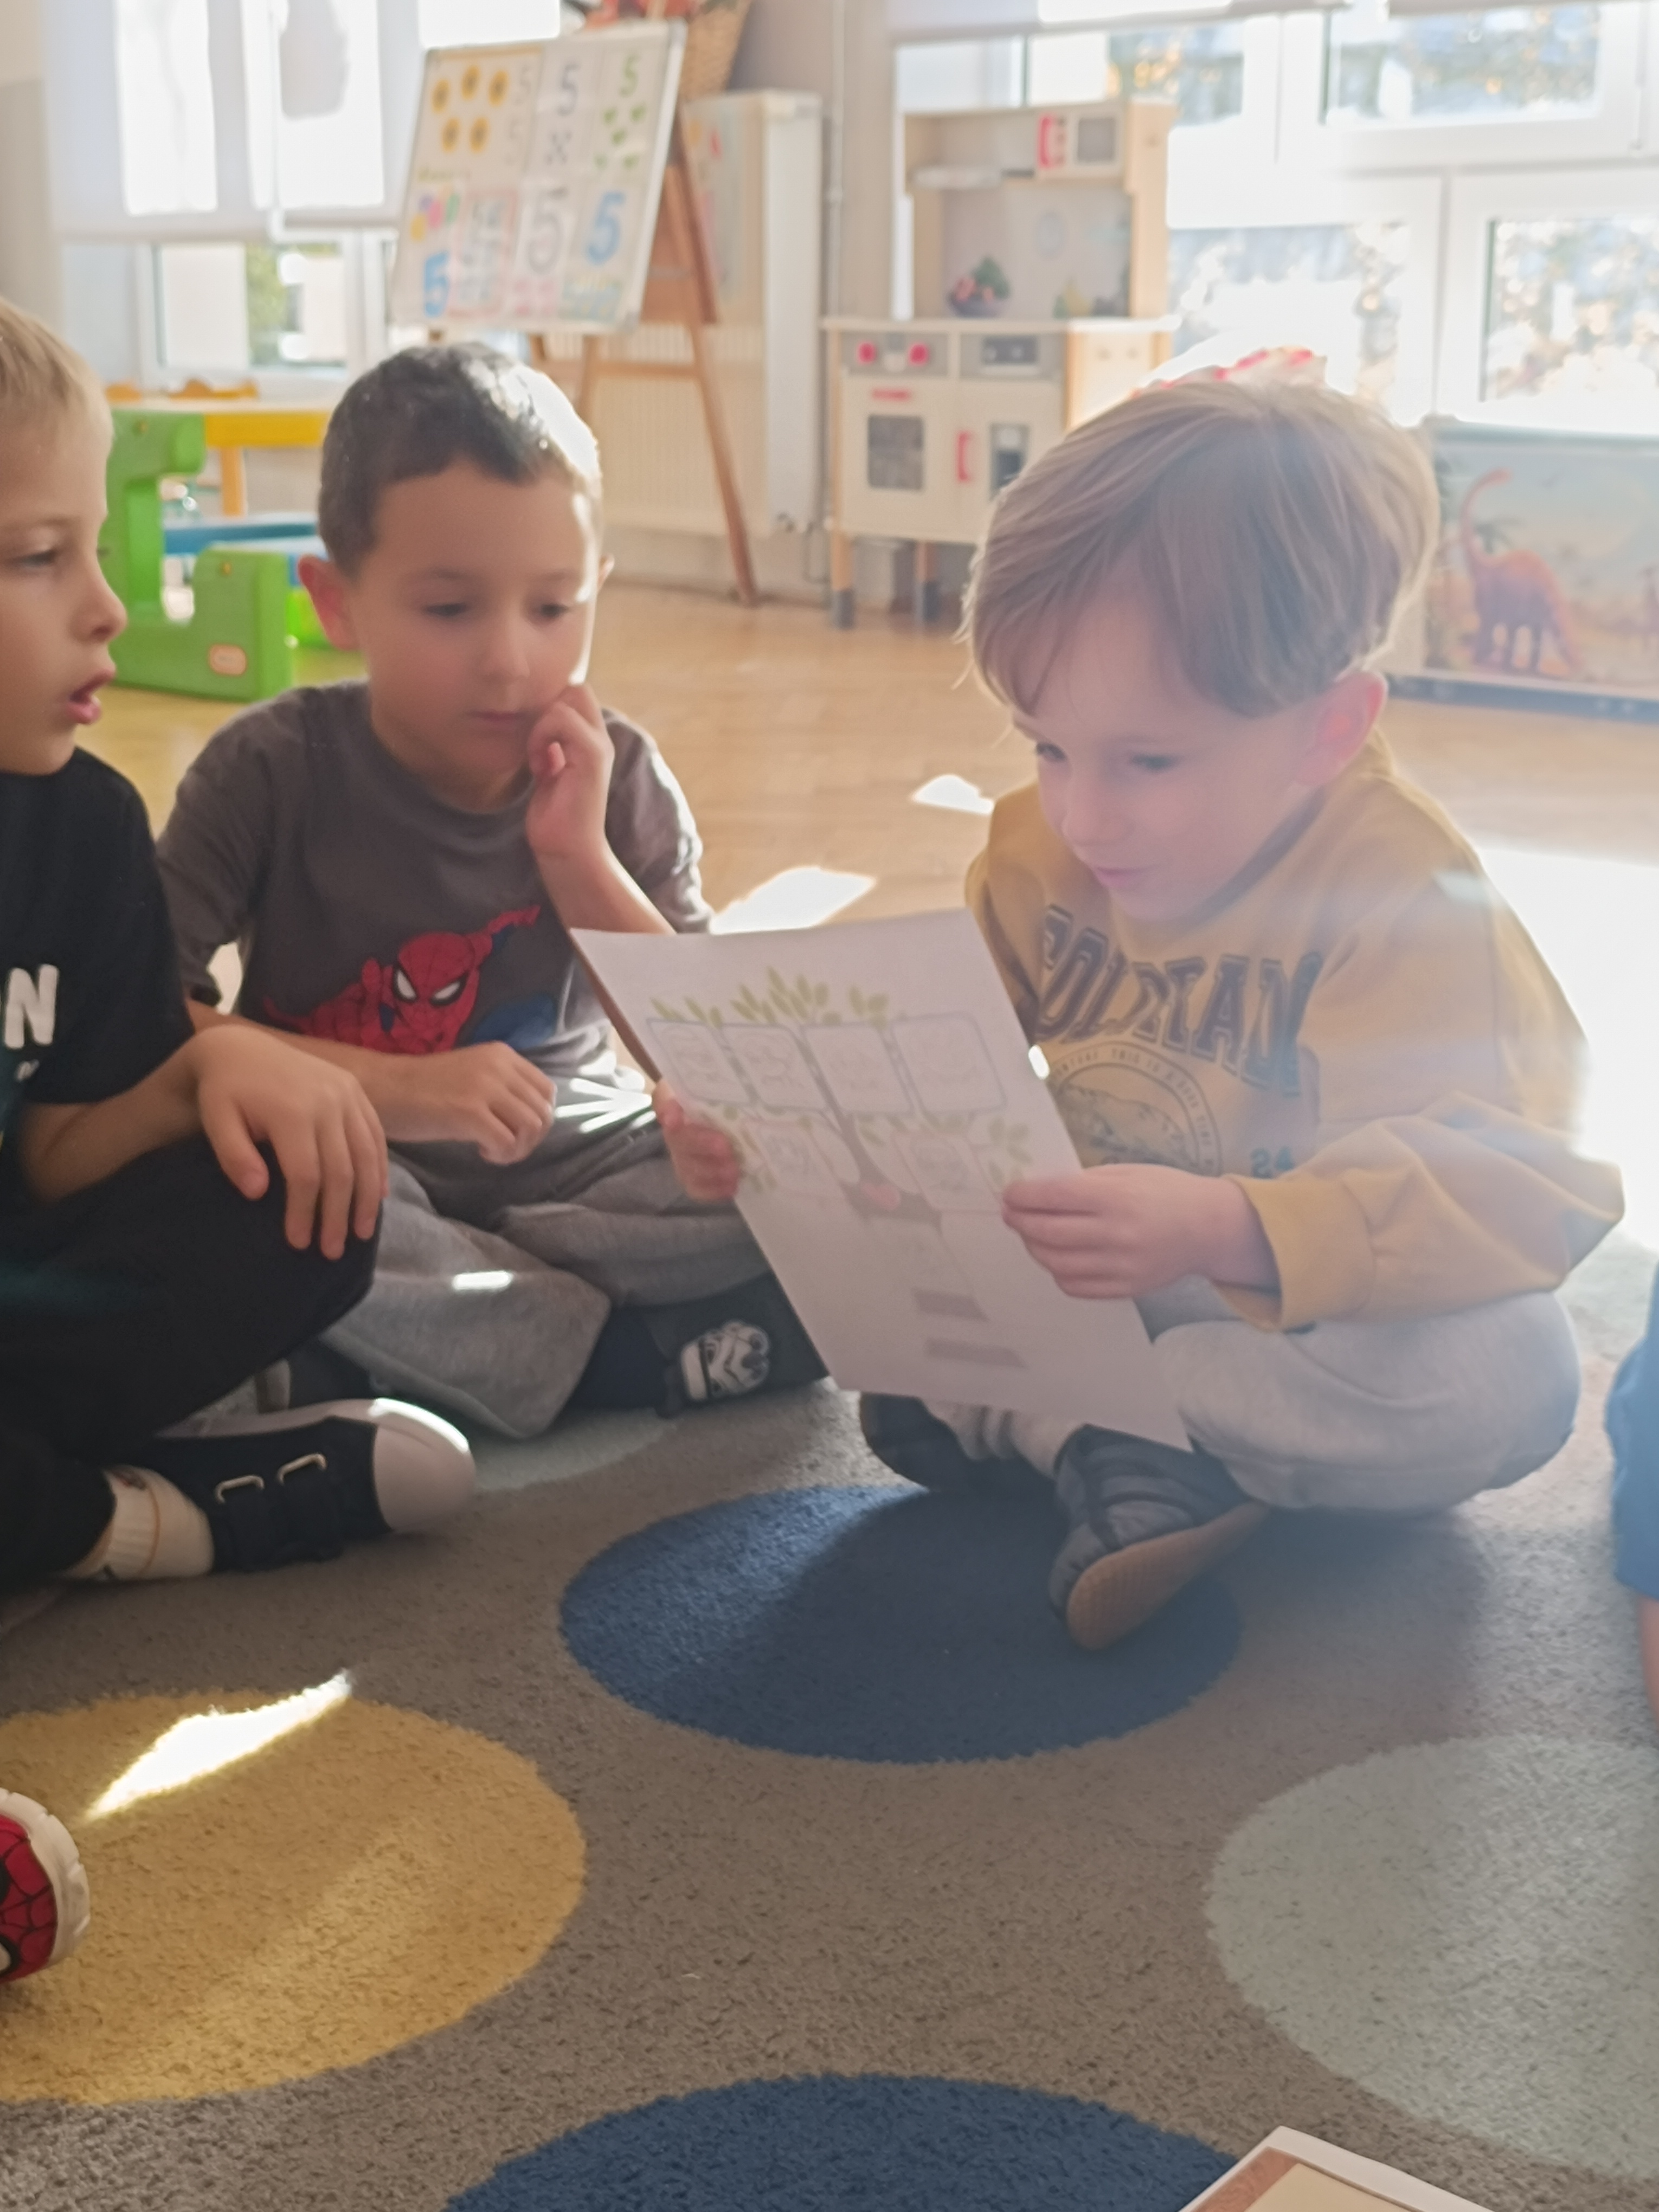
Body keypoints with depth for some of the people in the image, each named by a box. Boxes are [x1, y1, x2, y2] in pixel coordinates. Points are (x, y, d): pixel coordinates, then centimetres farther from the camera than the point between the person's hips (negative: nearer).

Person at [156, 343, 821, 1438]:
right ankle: (609, 1350, -20)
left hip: (575, 1165, 2)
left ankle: (419, 1343, -20)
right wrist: (390, 1087, -27)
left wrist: (577, 857, -17)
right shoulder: (274, 771, -10)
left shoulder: (613, 776, -3)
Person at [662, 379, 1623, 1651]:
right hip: (1078, 1290, 5)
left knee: (1511, 1373, -35)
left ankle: (1020, 1413, -26)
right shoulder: (1039, 856, -5)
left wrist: (1224, 1230, -51)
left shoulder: (1408, 904, -24)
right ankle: (1113, 1452, -24)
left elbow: (1515, 1188, -36)